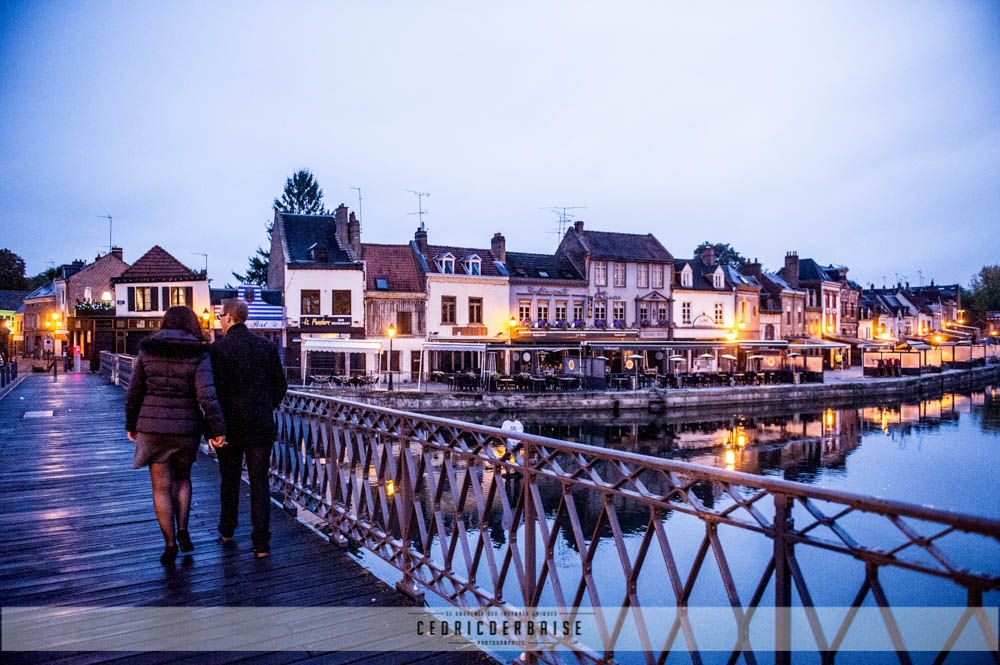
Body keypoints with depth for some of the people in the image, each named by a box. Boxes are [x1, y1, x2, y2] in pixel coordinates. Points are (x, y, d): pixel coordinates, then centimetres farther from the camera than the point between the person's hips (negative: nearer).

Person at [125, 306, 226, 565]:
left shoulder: (147, 350, -1)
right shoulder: (198, 354, -8)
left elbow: (134, 393, 3)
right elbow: (206, 396, -15)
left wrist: (131, 425, 16)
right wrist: (217, 429, -7)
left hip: (152, 426, 1)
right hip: (186, 427, 0)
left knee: (161, 487, 10)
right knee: (182, 477, 23)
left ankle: (170, 544, 10)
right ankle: (182, 530, 12)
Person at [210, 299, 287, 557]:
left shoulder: (219, 348, -10)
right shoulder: (267, 346, 2)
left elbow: (215, 390, -14)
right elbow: (280, 386, 5)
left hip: (230, 428, -2)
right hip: (261, 427, 2)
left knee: (229, 481, 16)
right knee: (259, 483, 5)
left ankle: (227, 530, 34)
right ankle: (261, 543, 4)